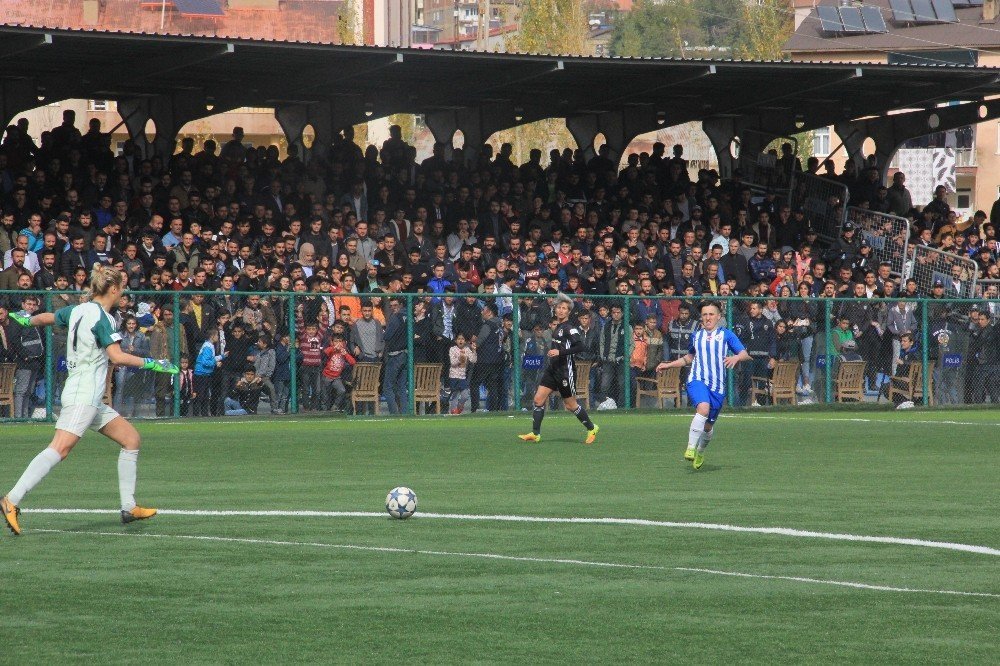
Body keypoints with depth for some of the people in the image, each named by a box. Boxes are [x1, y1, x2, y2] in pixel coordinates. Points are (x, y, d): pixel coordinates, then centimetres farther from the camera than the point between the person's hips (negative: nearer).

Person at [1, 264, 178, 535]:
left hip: (90, 399, 10)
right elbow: (117, 357, -23)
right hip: (83, 395, -10)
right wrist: (152, 364, -16)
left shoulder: (78, 310, 13)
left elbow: (47, 317, 31)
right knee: (60, 449, -22)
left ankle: (129, 507, 13)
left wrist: (27, 320, 52)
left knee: (131, 438, 13)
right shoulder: (101, 317, -12)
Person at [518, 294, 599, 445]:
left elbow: (580, 346, -25)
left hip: (565, 370, -8)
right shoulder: (558, 327, 12)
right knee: (539, 399, -3)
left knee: (570, 404, 2)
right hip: (552, 369, 8)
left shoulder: (570, 328, -14)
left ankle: (591, 428, 21)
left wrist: (560, 352, -29)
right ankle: (535, 434, 1)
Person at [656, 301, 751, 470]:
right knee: (703, 408, -32)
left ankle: (700, 453, 37)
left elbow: (745, 354, 0)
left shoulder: (726, 334, 8)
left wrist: (736, 357, -22)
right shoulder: (696, 335, 17)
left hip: (717, 385, 0)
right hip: (697, 380, 0)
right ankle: (690, 448, -30)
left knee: (708, 426, 9)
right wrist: (668, 365, 29)